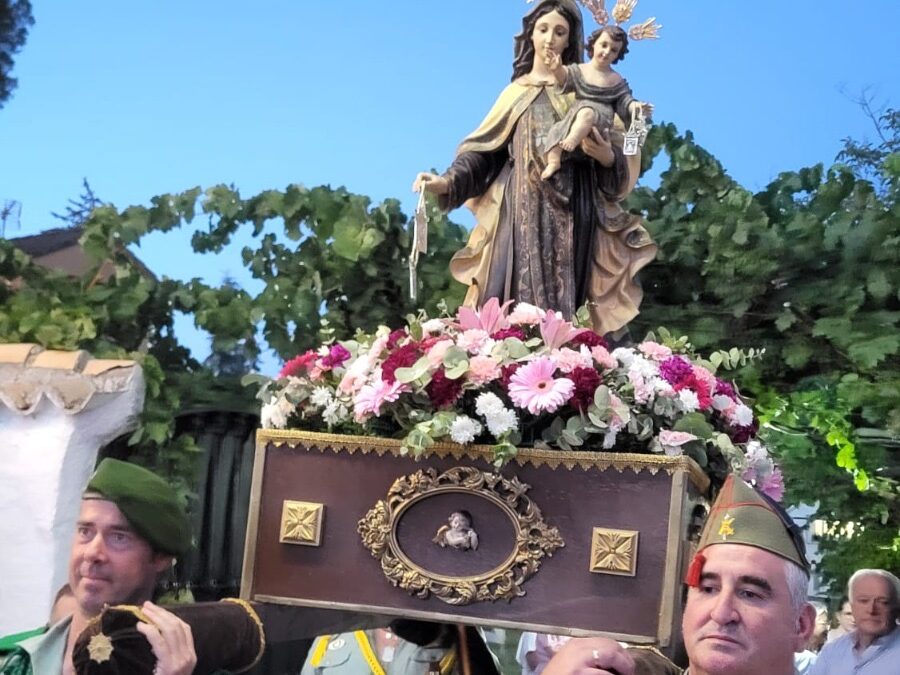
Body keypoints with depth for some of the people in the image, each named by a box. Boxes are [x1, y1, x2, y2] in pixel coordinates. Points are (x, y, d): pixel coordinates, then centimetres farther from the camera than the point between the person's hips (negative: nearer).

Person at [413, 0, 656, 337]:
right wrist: (448, 181, -5)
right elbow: (485, 151, 11)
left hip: (568, 210, -2)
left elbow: (618, 149, 8)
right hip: (520, 211, 2)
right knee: (513, 303, -9)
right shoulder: (515, 92, 19)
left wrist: (608, 156, -16)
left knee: (558, 302, -11)